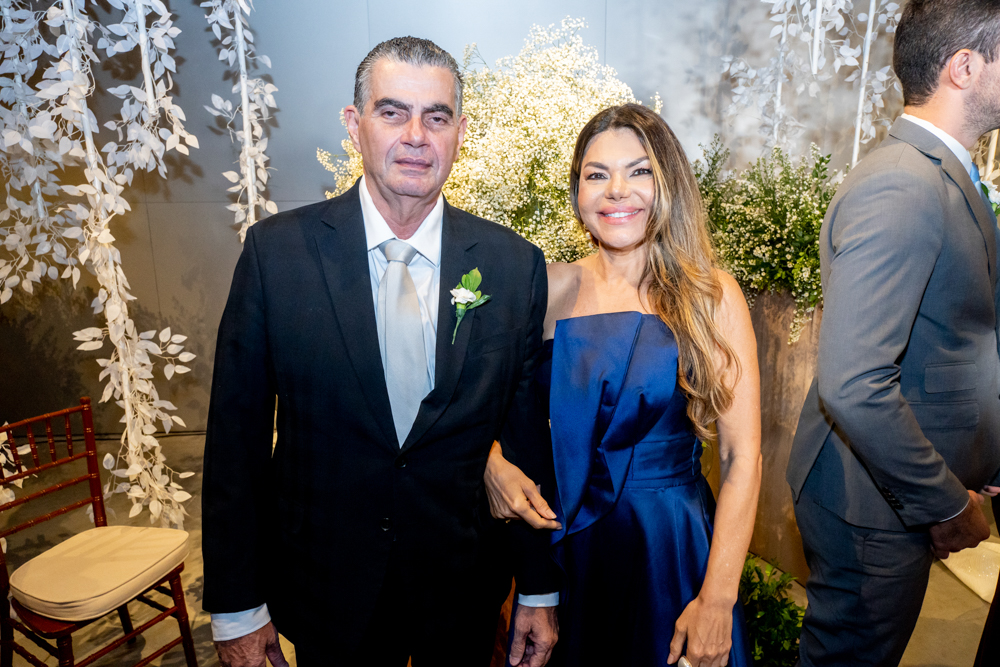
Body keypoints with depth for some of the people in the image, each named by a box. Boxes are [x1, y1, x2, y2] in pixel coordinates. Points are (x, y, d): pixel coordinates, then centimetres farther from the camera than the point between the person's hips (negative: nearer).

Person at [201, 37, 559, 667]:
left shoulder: (515, 264, -9)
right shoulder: (277, 250, -11)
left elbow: (528, 433, -3)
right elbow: (237, 434, -7)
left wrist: (540, 591, 1)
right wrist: (236, 605, -4)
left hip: (465, 590, 1)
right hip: (326, 588, 0)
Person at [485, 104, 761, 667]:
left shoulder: (712, 295, -8)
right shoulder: (552, 288, -4)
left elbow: (742, 456, -10)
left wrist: (718, 600, -12)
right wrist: (493, 466, -16)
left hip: (673, 548, -1)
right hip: (565, 545, 2)